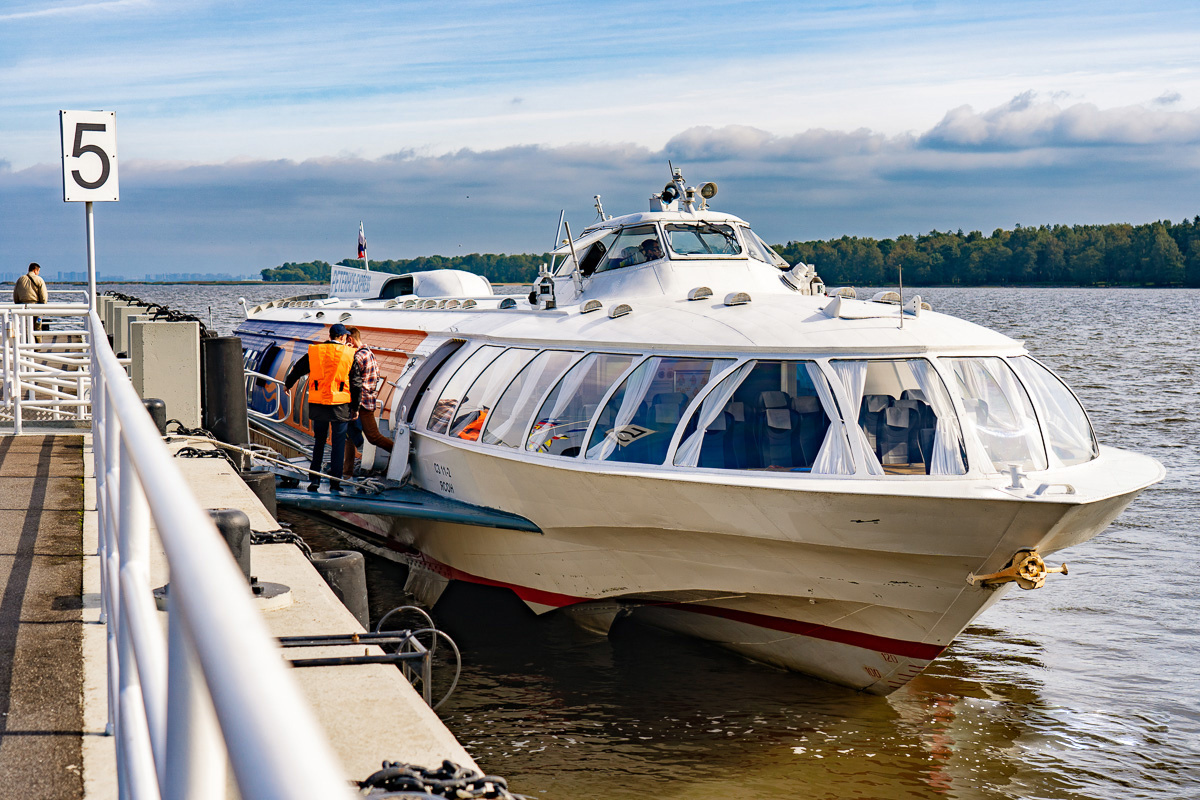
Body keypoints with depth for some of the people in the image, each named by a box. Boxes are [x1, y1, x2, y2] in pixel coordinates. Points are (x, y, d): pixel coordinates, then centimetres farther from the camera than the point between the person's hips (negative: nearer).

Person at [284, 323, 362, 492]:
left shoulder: (314, 352, 3)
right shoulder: (349, 354, -3)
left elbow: (297, 369, 15)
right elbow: (356, 384, -2)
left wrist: (288, 384, 34)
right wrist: (355, 407, 6)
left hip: (317, 405, 2)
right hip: (340, 406, -2)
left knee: (319, 441, 15)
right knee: (338, 443, 6)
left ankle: (315, 479, 10)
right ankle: (335, 481, 4)